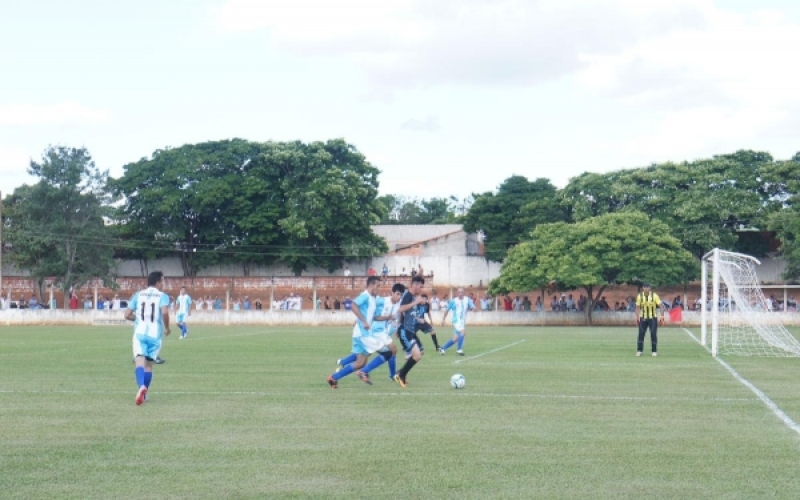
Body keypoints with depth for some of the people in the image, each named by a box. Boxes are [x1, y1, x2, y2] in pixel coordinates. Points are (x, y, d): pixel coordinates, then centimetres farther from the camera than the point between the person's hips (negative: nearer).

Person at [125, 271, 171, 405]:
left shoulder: (138, 295, 10)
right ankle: (144, 394, 19)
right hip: (155, 334, 0)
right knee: (149, 364, 15)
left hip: (140, 333, 0)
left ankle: (142, 386, -40)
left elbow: (127, 315, 9)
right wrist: (167, 327, -1)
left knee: (140, 362, -14)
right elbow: (165, 312, -18)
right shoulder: (162, 296, 1)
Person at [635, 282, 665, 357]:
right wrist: (637, 317, -6)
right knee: (641, 334, -4)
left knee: (653, 334, -4)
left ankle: (654, 351, 6)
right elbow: (638, 307, 3)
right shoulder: (640, 296, -4)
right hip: (643, 318, 2)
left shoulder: (654, 296, -10)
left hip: (653, 318, -2)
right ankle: (639, 350, 3)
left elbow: (661, 306, -9)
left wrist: (662, 317, -16)